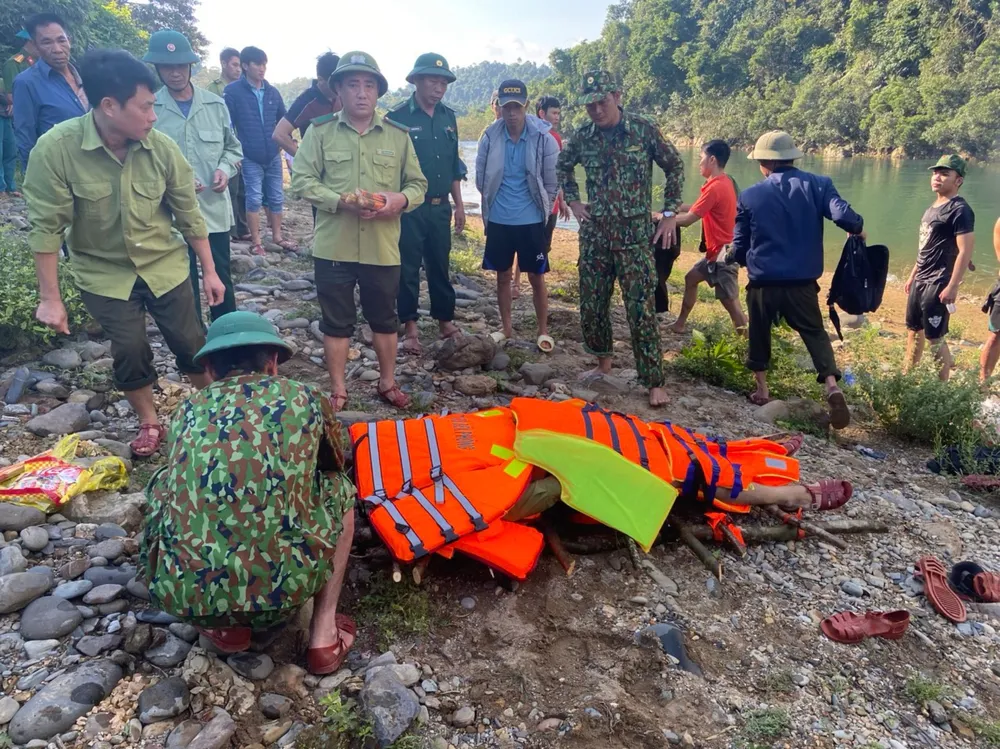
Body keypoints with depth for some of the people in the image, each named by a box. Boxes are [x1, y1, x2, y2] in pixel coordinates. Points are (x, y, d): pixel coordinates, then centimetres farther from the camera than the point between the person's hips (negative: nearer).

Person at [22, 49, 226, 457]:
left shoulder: (162, 147, -15)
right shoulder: (55, 149, -22)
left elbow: (189, 215, -4)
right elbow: (47, 227, -16)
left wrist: (209, 270, 1)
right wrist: (49, 297, -13)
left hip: (165, 265, 2)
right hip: (104, 273, -1)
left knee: (190, 343, 8)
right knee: (130, 353, 2)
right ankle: (149, 423, 27)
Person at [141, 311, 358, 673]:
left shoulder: (188, 410, 16)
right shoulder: (304, 397, 12)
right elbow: (337, 463, 32)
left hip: (180, 594, 2)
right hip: (280, 586, -2)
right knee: (340, 489, 24)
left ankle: (226, 626, 23)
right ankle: (324, 634, 20)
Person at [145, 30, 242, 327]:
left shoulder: (216, 104, 3)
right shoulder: (149, 108, -6)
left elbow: (233, 148, 12)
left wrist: (225, 169, -8)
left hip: (214, 209, 2)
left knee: (221, 280, 15)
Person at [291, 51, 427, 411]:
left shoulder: (398, 135, 6)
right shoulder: (319, 131, 1)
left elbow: (418, 183, 9)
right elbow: (302, 180, -3)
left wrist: (401, 199, -14)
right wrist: (341, 200, -19)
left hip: (383, 247, 2)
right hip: (333, 246, -1)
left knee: (384, 318, 13)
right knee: (337, 321, 9)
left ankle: (387, 383, 32)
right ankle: (338, 390, 23)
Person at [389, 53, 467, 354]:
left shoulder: (448, 117, 9)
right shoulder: (399, 118, -8)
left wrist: (459, 204, 13)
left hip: (440, 207, 5)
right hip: (409, 207, -5)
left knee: (440, 265, 13)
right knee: (408, 267, 4)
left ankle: (445, 320, 24)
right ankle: (410, 327, 14)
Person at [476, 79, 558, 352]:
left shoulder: (543, 137, -10)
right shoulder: (490, 137, -5)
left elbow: (552, 181, 0)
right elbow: (481, 177, 7)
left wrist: (541, 208, 8)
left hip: (531, 221, -2)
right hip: (498, 220, 2)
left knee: (536, 277, 5)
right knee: (503, 276, 11)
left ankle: (543, 331, 17)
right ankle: (507, 328, 25)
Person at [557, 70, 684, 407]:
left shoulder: (643, 129, -5)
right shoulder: (581, 137, 3)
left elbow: (675, 167, 5)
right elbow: (562, 167, 22)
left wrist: (670, 213, 0)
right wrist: (573, 201, 9)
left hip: (634, 235, -3)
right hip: (594, 234, 4)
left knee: (641, 310, -6)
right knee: (591, 306, 9)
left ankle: (654, 382, 2)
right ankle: (603, 363, 31)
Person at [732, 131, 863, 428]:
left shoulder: (749, 196, 0)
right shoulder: (816, 184, 0)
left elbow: (739, 248, 4)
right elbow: (843, 215, -14)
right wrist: (858, 230, 9)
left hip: (763, 283, 0)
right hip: (802, 283, 1)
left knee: (759, 335, 19)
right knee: (815, 332, 13)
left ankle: (762, 390, 25)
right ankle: (832, 385, -6)